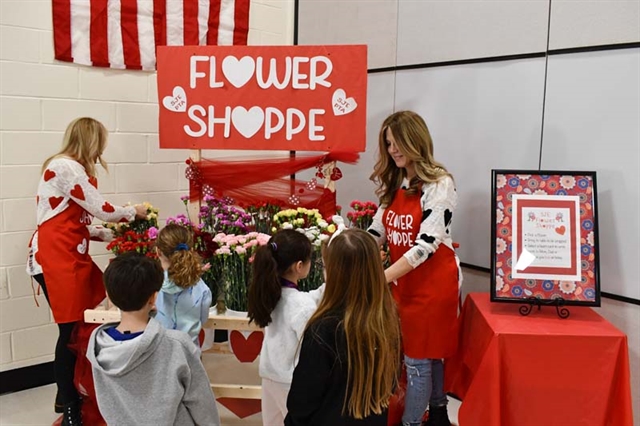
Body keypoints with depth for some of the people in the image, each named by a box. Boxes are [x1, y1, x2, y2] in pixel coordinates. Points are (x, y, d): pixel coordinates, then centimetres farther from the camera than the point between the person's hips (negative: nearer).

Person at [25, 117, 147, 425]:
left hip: (68, 257, 10)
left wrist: (109, 234, 12)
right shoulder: (66, 167, -15)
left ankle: (66, 396, 27)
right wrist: (134, 212, 3)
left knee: (77, 325, 13)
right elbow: (101, 209, -14)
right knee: (72, 329, -4)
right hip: (56, 260, -10)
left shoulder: (66, 167, 17)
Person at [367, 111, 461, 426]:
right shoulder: (393, 183, 6)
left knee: (418, 357, 3)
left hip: (433, 280, -7)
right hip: (403, 280, 7)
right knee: (427, 353, 20)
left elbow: (426, 244, -24)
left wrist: (383, 277, -31)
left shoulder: (439, 184, -16)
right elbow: (377, 231, 8)